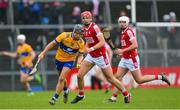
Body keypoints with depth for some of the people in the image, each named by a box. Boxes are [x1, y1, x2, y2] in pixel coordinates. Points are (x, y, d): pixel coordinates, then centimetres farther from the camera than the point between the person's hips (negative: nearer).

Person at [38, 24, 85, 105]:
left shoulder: (81, 42, -16)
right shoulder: (64, 35, -22)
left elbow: (80, 55, -4)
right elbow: (52, 43, -14)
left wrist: (79, 63, -25)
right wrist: (43, 53, -17)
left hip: (69, 61, -1)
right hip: (59, 59, 1)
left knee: (61, 79, -17)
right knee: (61, 78, 17)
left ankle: (54, 98, -11)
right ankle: (66, 91, 48)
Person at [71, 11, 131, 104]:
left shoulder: (94, 27, -19)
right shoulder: (84, 28, 4)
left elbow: (102, 42, -24)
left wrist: (91, 49, -30)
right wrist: (86, 48, 4)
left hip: (100, 56, -7)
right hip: (91, 56, 7)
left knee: (110, 78, 1)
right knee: (79, 75, -2)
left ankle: (126, 94, 17)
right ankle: (80, 95, 18)